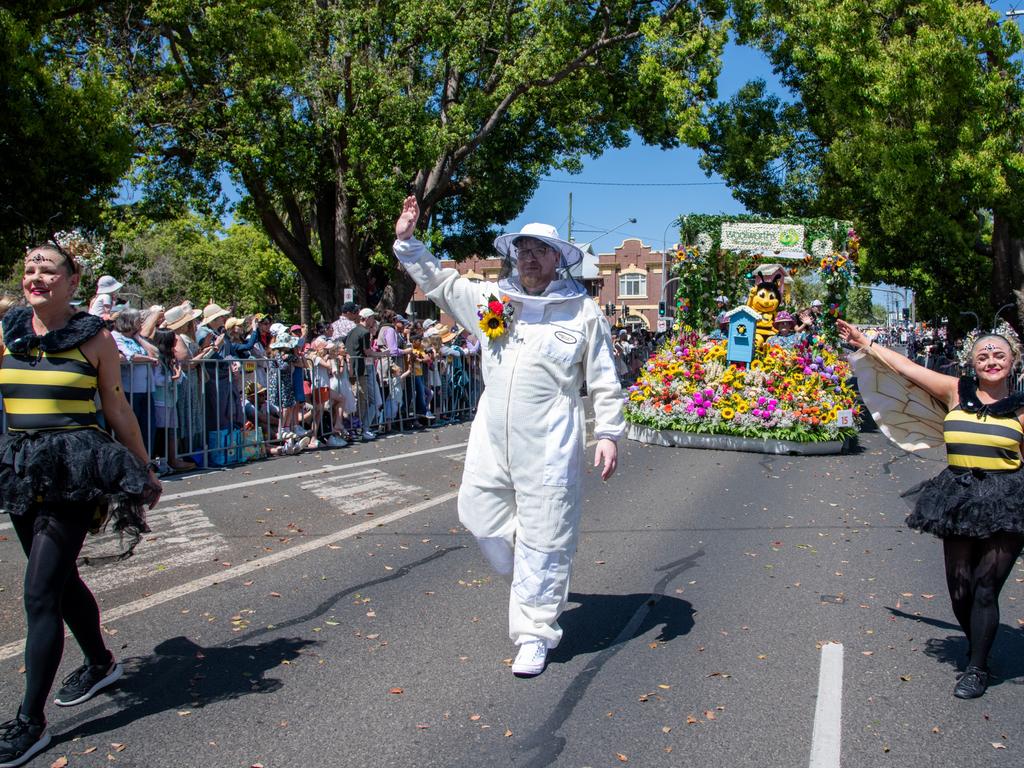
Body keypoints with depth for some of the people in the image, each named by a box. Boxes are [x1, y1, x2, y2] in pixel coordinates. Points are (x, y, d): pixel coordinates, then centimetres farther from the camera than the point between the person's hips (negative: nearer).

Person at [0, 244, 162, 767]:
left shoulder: (93, 338, -3)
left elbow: (116, 408, 4)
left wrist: (144, 469, 8)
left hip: (74, 469, -5)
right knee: (60, 578, 18)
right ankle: (101, 664, 41)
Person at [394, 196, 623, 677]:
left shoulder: (583, 311, 0)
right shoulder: (489, 299, 9)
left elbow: (603, 381, 3)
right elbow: (435, 281, 21)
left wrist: (608, 434, -3)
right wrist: (406, 240, 13)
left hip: (548, 446, -4)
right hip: (491, 438, 5)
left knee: (543, 538, 1)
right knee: (479, 514, 11)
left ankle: (534, 634, 14)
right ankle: (530, 581, 38)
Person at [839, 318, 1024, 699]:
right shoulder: (956, 392, 6)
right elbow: (905, 367, 11)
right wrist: (864, 342, 15)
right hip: (959, 500, 2)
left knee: (985, 588, -2)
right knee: (959, 588, 6)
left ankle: (977, 668, 12)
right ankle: (976, 649, 31)